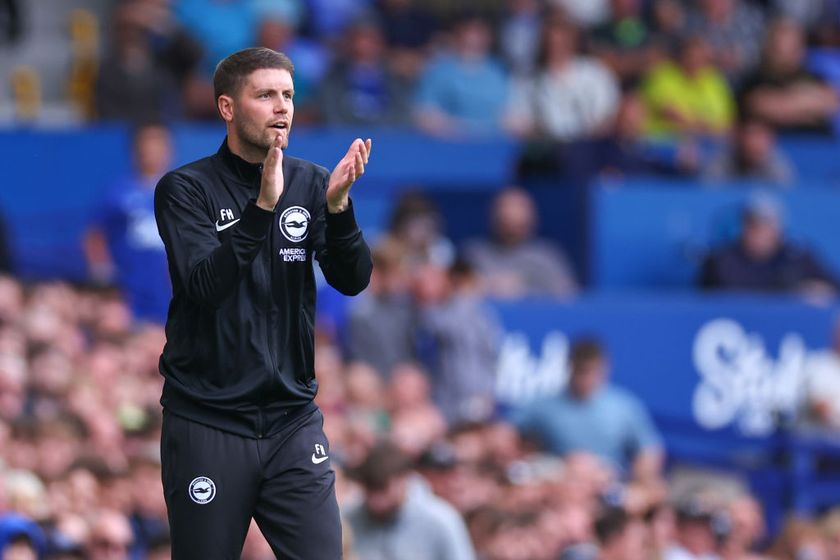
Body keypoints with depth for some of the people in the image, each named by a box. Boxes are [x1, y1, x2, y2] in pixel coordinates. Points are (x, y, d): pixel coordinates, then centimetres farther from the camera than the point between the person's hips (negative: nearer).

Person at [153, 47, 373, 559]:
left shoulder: (311, 184, 5)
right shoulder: (185, 189, -4)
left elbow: (352, 280, -4)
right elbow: (205, 285, -18)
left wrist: (338, 205, -22)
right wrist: (263, 206, -29)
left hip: (293, 418, 3)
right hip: (208, 424, -2)